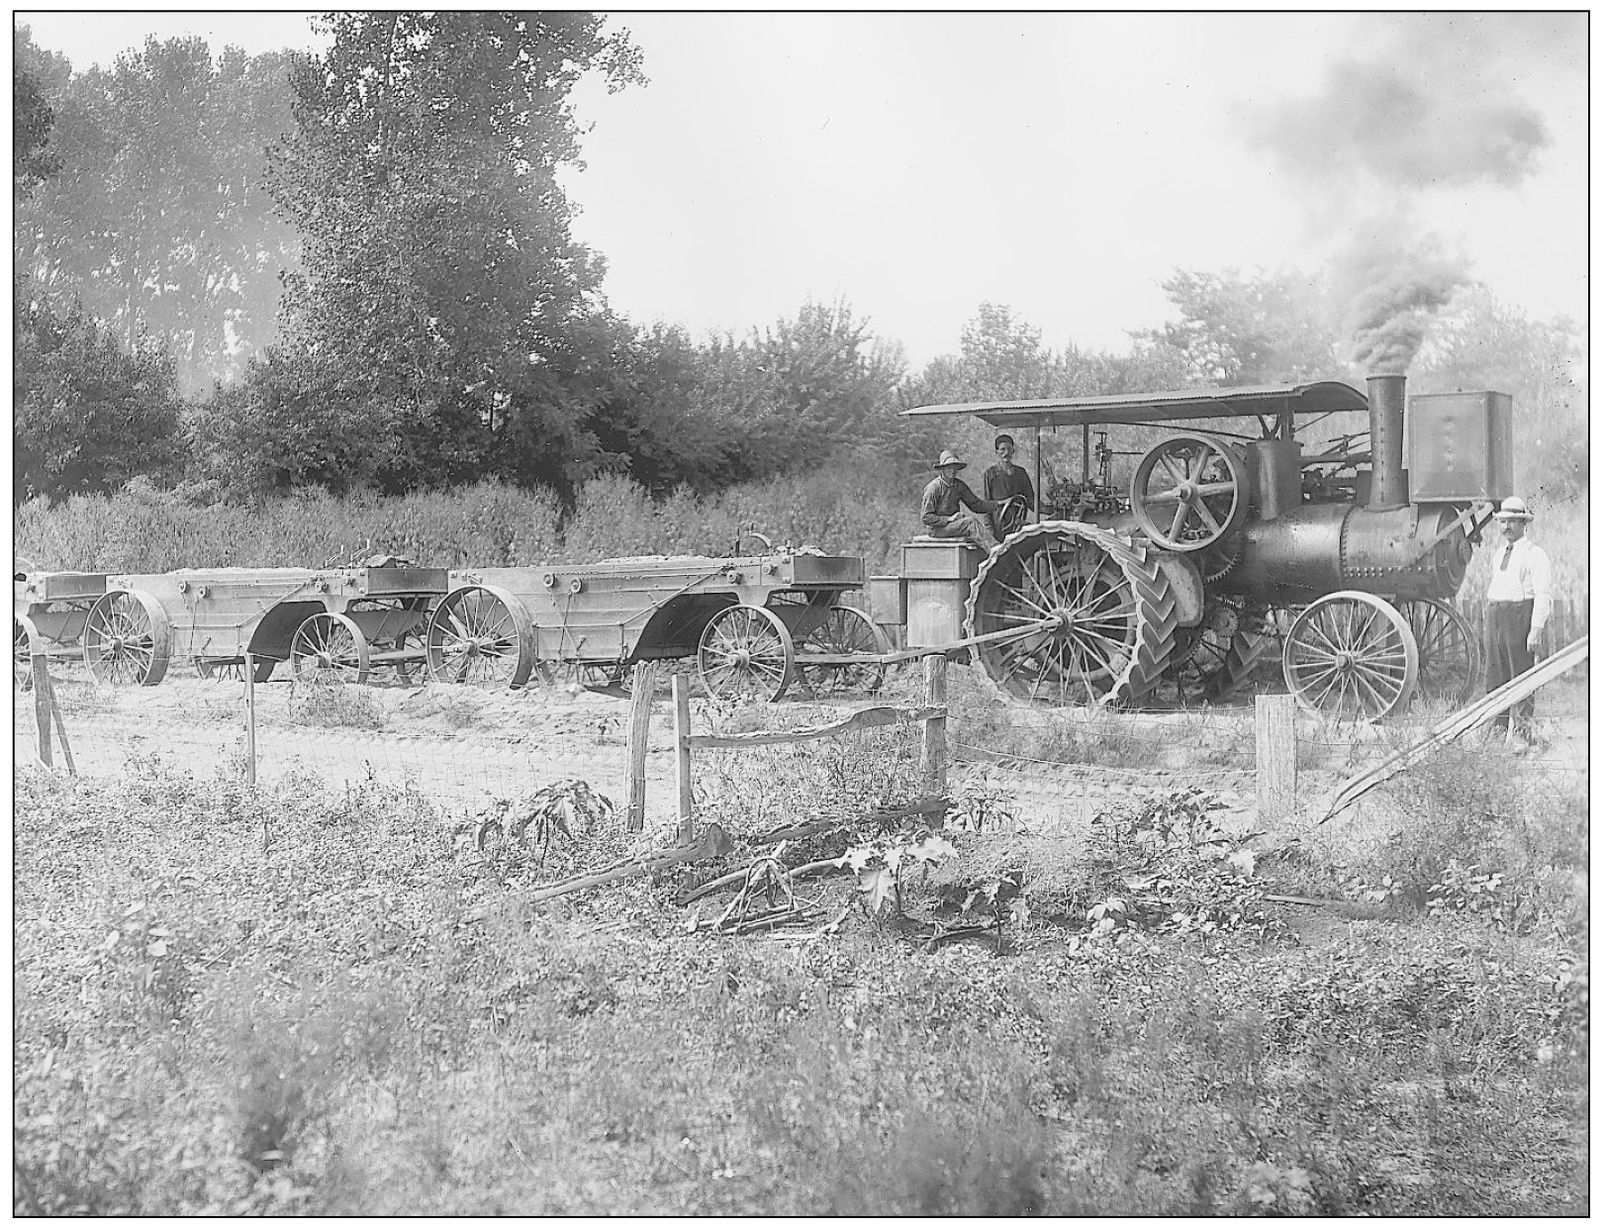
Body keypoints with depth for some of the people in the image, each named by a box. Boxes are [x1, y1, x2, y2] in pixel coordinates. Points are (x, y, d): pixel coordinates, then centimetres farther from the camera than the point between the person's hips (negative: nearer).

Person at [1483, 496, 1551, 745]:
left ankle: (1524, 730, 1)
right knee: (1496, 675, 9)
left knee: (1522, 675, -4)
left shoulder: (1535, 555, -6)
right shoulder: (1500, 554, 19)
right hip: (1495, 615, 7)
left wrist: (1536, 630, -18)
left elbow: (1542, 595, -11)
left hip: (1520, 614, -7)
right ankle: (1499, 727, 17)